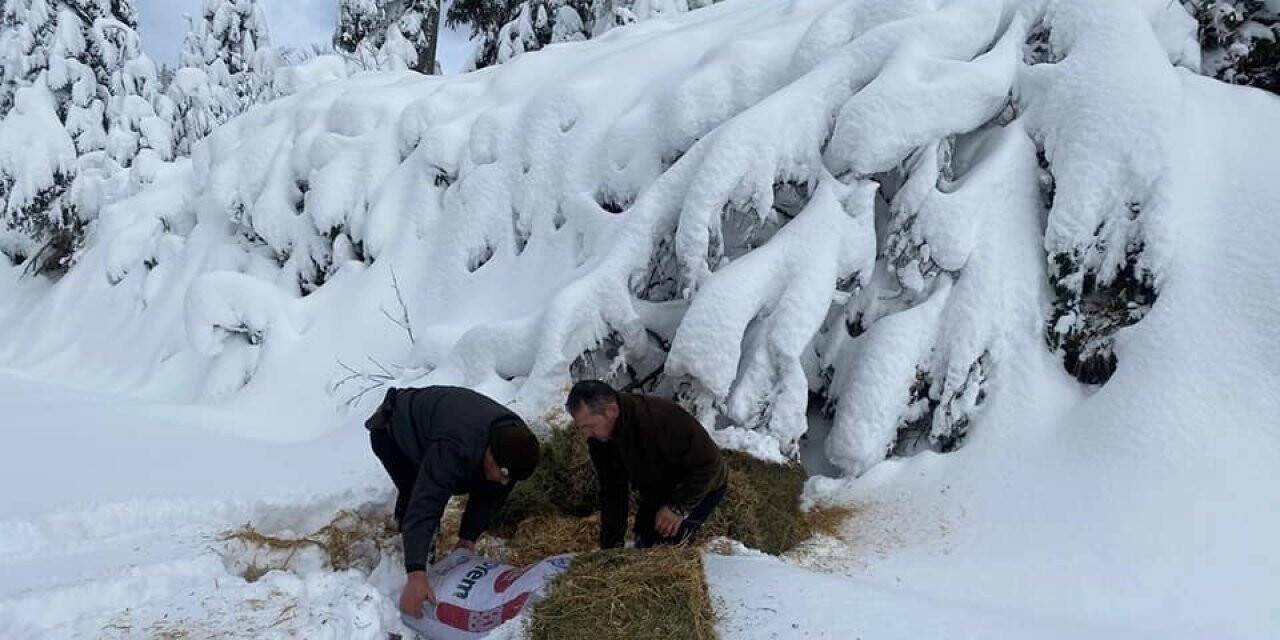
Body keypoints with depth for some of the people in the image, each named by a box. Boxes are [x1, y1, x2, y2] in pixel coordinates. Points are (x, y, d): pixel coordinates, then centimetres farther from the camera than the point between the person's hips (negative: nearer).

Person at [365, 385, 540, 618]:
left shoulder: (513, 438, -24)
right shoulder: (453, 451, -48)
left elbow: (490, 495, -11)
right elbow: (424, 508, -51)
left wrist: (468, 538, -14)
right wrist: (416, 577, -55)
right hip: (391, 431, -6)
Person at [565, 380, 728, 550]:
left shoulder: (661, 419, -41)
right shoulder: (598, 439, -16)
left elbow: (708, 462, -33)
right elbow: (612, 492, -4)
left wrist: (678, 507, -31)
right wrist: (610, 544, -6)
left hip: (702, 489, -7)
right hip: (658, 491, 7)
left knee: (663, 544, -18)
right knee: (641, 540, 9)